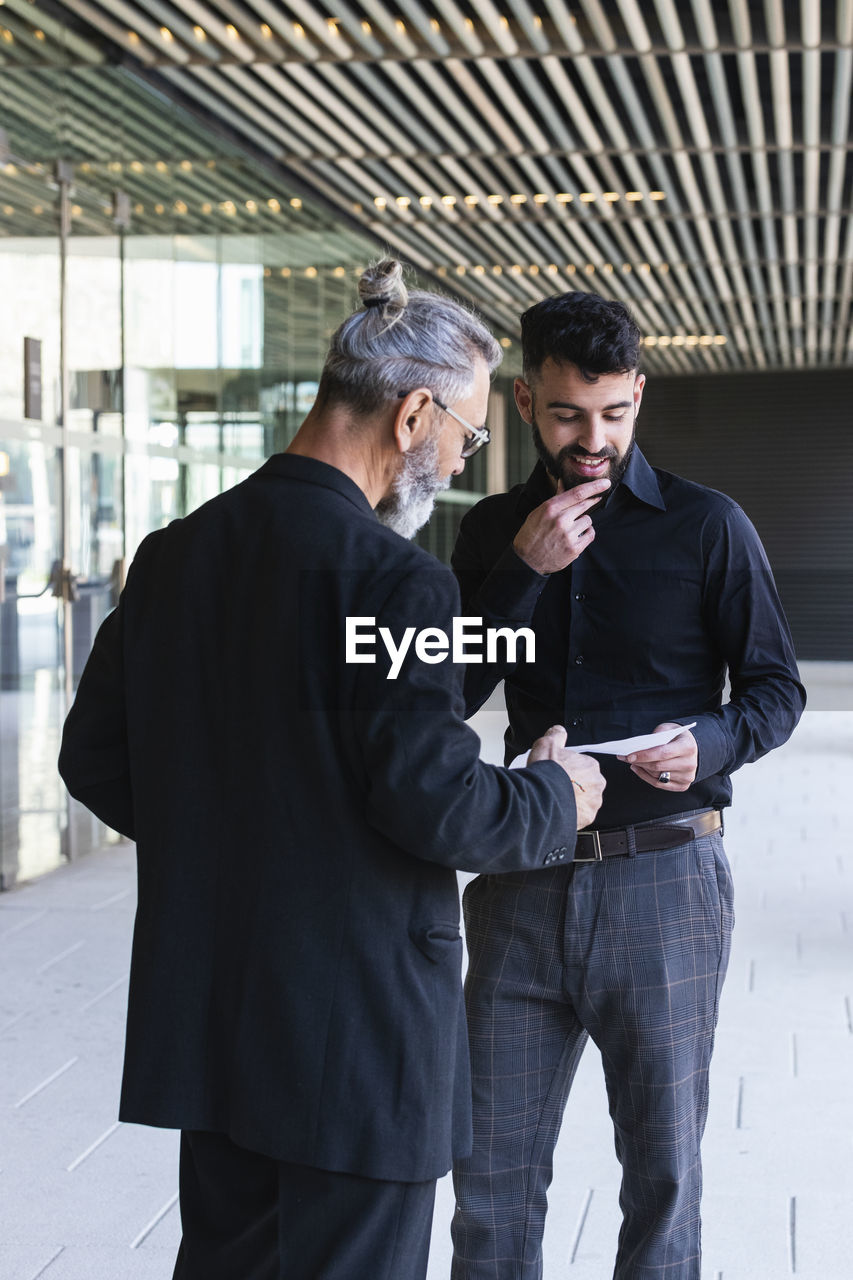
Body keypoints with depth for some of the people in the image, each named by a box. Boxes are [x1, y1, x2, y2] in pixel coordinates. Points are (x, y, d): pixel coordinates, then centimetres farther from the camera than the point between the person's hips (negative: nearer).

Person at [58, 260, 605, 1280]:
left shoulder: (174, 553, 4)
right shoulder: (392, 580, -19)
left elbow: (94, 757, 9)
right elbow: (433, 801, -21)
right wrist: (555, 799, -2)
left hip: (202, 1017, 7)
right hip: (359, 1025, -7)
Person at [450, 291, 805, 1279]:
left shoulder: (706, 527, -1)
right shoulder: (494, 530, 8)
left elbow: (777, 687, 3)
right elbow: (450, 695, 2)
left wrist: (712, 742, -18)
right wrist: (523, 575, -11)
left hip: (662, 876, -2)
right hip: (523, 877, 2)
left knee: (662, 1164, 9)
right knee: (493, 1168, 6)